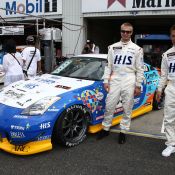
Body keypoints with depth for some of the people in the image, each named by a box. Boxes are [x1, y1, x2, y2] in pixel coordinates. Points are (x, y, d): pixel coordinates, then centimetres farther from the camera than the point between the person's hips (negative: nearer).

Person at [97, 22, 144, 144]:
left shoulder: (137, 49, 3)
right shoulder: (113, 47, 9)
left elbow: (140, 69, 1)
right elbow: (108, 66, 9)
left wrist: (138, 85, -4)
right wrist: (106, 81, 3)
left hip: (129, 81, -2)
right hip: (114, 80, 2)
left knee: (127, 108, 4)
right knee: (109, 106, 5)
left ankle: (123, 132, 17)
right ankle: (106, 129, 21)